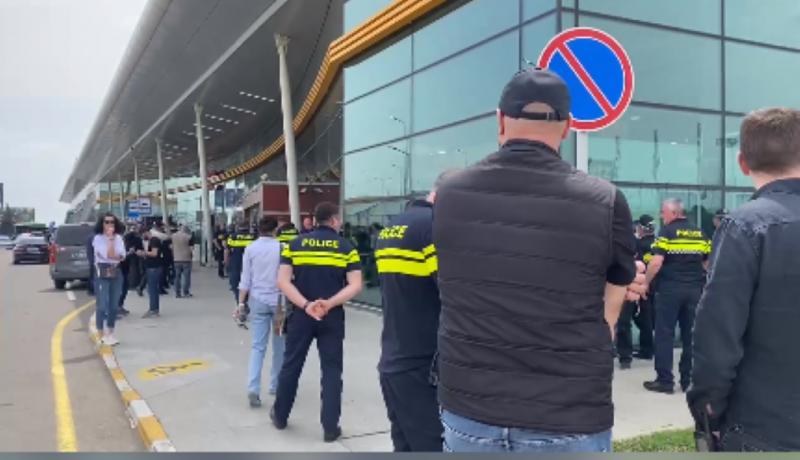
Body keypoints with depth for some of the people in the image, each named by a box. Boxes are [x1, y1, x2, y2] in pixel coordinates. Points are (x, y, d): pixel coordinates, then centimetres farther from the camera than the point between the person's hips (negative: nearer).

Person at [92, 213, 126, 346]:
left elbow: (122, 256, 0)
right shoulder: (98, 238, -5)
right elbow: (107, 255, -15)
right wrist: (110, 239, -13)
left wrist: (113, 256, -15)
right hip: (102, 273, -5)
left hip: (116, 273, 5)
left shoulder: (118, 237, 8)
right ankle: (102, 335, 0)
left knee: (114, 305, 9)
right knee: (102, 305, -7)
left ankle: (110, 334, 19)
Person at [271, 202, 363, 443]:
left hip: (300, 315, 2)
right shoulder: (346, 247, -2)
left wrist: (306, 305, -14)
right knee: (331, 371, 7)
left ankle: (280, 416, 31)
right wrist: (329, 304, -16)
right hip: (332, 317, -1)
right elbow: (355, 286, -11)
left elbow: (283, 282, -7)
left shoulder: (296, 244, 2)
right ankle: (330, 427, 11)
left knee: (291, 366, 16)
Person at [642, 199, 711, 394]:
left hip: (670, 289, -5)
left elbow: (656, 263, -15)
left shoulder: (667, 231, -6)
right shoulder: (700, 233, 10)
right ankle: (689, 380, 15)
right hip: (694, 290, 5)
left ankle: (665, 381, 3)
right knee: (691, 335, 9)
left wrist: (646, 283, -3)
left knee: (664, 335, 1)